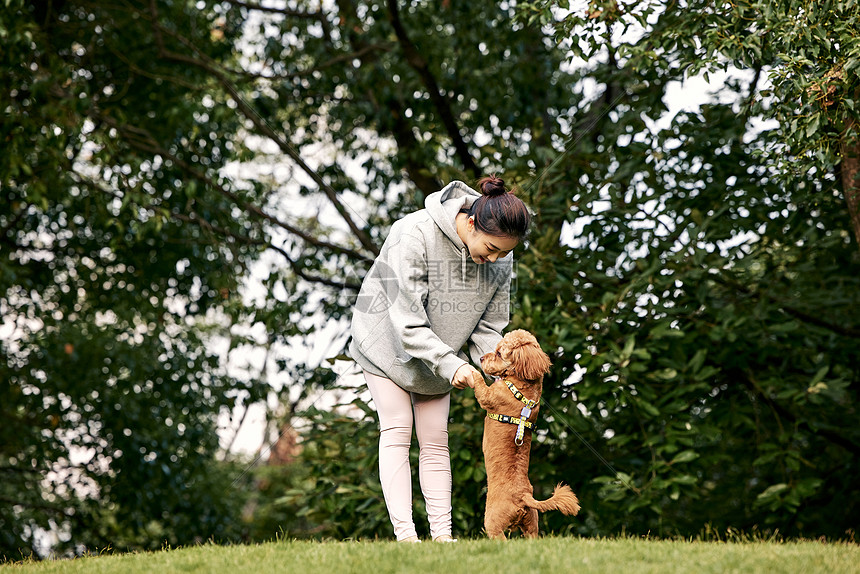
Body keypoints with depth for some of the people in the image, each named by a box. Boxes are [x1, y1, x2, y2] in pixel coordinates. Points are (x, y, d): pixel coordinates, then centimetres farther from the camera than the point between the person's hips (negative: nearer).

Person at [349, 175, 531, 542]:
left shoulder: (501, 258, -17)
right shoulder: (413, 236, -34)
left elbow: (489, 326, -7)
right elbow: (407, 320, -33)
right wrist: (449, 364, -40)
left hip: (440, 352, 5)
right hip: (388, 341, -5)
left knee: (435, 440, 1)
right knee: (396, 431, -11)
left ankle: (442, 533, -2)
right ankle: (404, 533, -16)